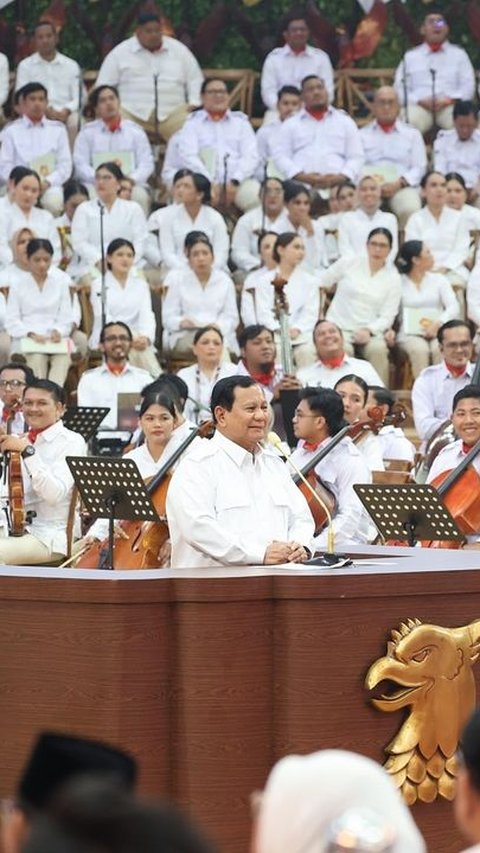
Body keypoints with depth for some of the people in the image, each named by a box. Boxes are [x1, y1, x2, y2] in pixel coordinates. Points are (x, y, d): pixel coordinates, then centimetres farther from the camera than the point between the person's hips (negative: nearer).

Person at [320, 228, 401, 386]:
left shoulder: (393, 278, 7)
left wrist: (369, 330, -16)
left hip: (370, 330, 1)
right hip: (339, 326, -1)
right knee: (343, 349, -34)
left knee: (378, 348, -33)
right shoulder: (348, 263, 6)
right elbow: (320, 284, 12)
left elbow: (387, 316, 3)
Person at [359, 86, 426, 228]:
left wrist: (398, 184, -10)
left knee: (411, 209, -35)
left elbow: (419, 168, 9)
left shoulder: (412, 134, 20)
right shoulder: (362, 134, 21)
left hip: (401, 185, 0)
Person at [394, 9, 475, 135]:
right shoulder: (410, 56, 21)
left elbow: (468, 86, 12)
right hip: (419, 106, 0)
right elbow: (400, 88, 12)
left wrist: (450, 99, -8)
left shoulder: (459, 54, 20)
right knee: (412, 122, -36)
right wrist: (420, 101, -7)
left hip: (449, 105, 0)